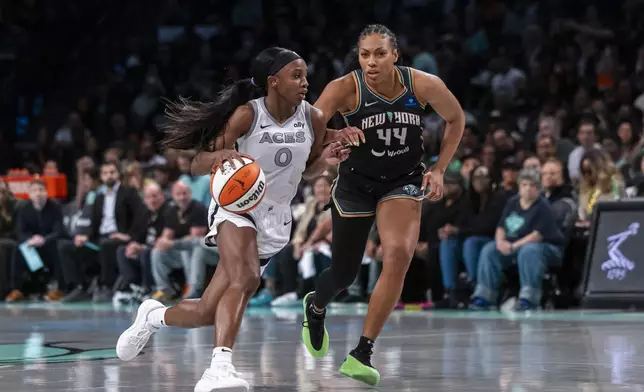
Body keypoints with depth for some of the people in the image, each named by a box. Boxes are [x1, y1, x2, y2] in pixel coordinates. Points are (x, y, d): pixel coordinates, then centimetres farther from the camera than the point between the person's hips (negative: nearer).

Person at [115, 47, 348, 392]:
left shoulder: (313, 119, -1)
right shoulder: (247, 115, -13)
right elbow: (199, 166, -12)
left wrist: (326, 159, -7)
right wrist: (221, 155, -35)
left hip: (275, 220, 5)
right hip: (236, 205, -4)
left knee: (208, 312, 4)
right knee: (245, 279, -35)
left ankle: (153, 316, 33)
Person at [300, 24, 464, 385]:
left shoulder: (424, 85, -16)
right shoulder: (346, 88, -20)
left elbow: (456, 119, 3)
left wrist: (439, 169, -3)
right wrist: (336, 136, -46)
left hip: (403, 182, 0)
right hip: (356, 182, 0)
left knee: (399, 255, -24)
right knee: (345, 272, 11)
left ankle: (362, 355, -17)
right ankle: (316, 308, 50)